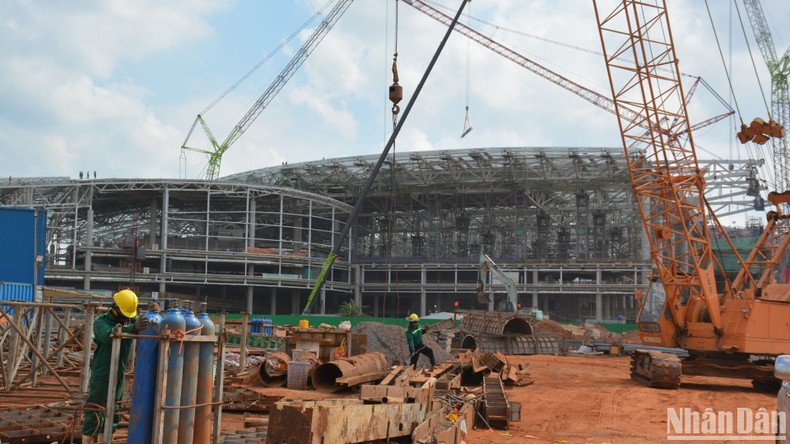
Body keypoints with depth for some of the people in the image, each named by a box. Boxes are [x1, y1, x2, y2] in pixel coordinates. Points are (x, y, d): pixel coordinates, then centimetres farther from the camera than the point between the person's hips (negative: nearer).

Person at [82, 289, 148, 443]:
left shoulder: (132, 320, 3)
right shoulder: (101, 321, -13)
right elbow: (108, 334, -35)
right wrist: (133, 328, -49)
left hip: (119, 376, 6)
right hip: (101, 376, -6)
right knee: (94, 414, -2)